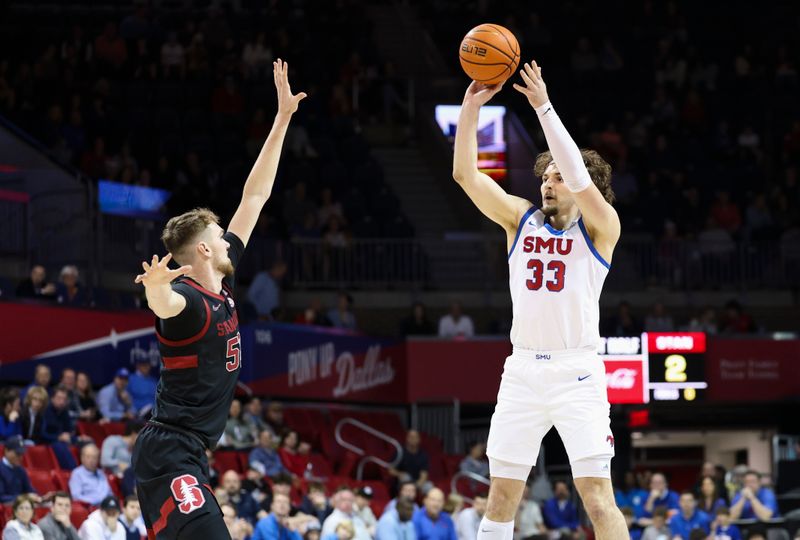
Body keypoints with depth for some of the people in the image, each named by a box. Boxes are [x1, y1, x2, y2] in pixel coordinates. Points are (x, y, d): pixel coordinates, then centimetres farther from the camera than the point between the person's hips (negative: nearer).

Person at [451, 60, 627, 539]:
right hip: (523, 370, 4)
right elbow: (466, 174, 3)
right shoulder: (521, 218, 11)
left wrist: (544, 108, -20)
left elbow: (579, 176, -18)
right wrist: (471, 107, -7)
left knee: (598, 496, -11)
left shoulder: (600, 228, 0)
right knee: (501, 497, 4)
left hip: (577, 373, -4)